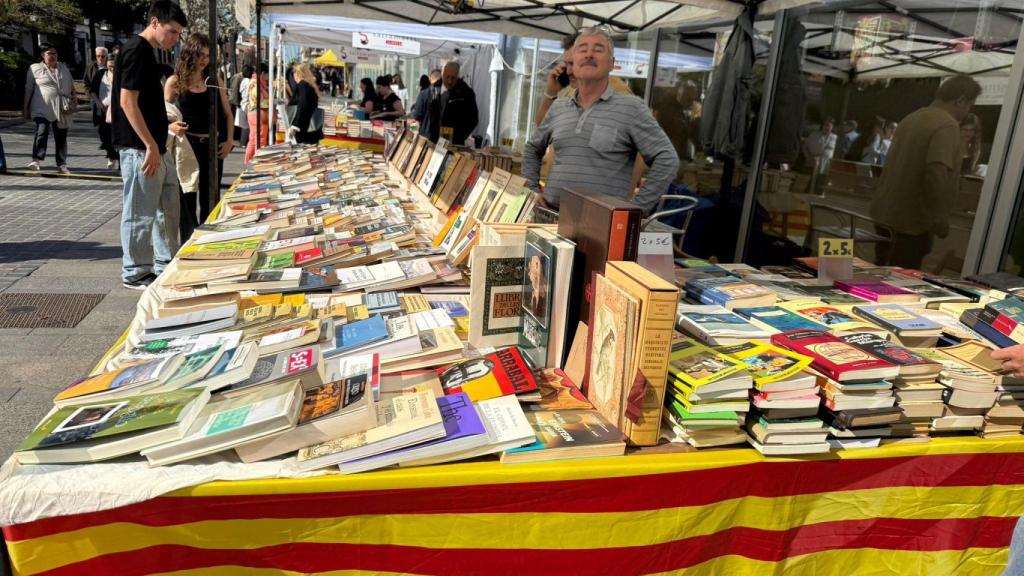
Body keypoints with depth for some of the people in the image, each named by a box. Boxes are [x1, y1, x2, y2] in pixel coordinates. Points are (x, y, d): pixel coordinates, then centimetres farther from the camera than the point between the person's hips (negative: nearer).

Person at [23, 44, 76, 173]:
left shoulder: (63, 68, 13)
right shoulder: (34, 68, 3)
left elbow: (71, 86, 19)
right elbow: (28, 89, 4)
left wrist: (73, 101, 9)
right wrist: (26, 108, 3)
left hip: (62, 109, 3)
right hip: (42, 108, -3)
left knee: (61, 136, 7)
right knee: (41, 132, -20)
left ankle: (62, 164, 14)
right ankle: (36, 160, -22)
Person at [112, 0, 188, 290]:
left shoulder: (148, 52, 16)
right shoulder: (136, 51, -13)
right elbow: (127, 102, -20)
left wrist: (167, 127, 24)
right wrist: (151, 145, -21)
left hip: (156, 147, 10)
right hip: (141, 149, -10)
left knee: (168, 208, 17)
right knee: (140, 213, -1)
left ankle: (165, 264, 28)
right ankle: (135, 273, 11)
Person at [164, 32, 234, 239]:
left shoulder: (214, 80, 5)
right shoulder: (175, 82, -1)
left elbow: (226, 114, 10)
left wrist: (229, 140, -1)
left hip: (213, 146, 2)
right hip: (187, 146, -2)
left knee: (211, 198, 9)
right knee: (187, 199, 4)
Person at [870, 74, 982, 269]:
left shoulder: (912, 118, 13)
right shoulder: (947, 126, -14)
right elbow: (937, 172, -27)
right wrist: (941, 216, -21)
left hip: (884, 215, 9)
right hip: (911, 223, -9)